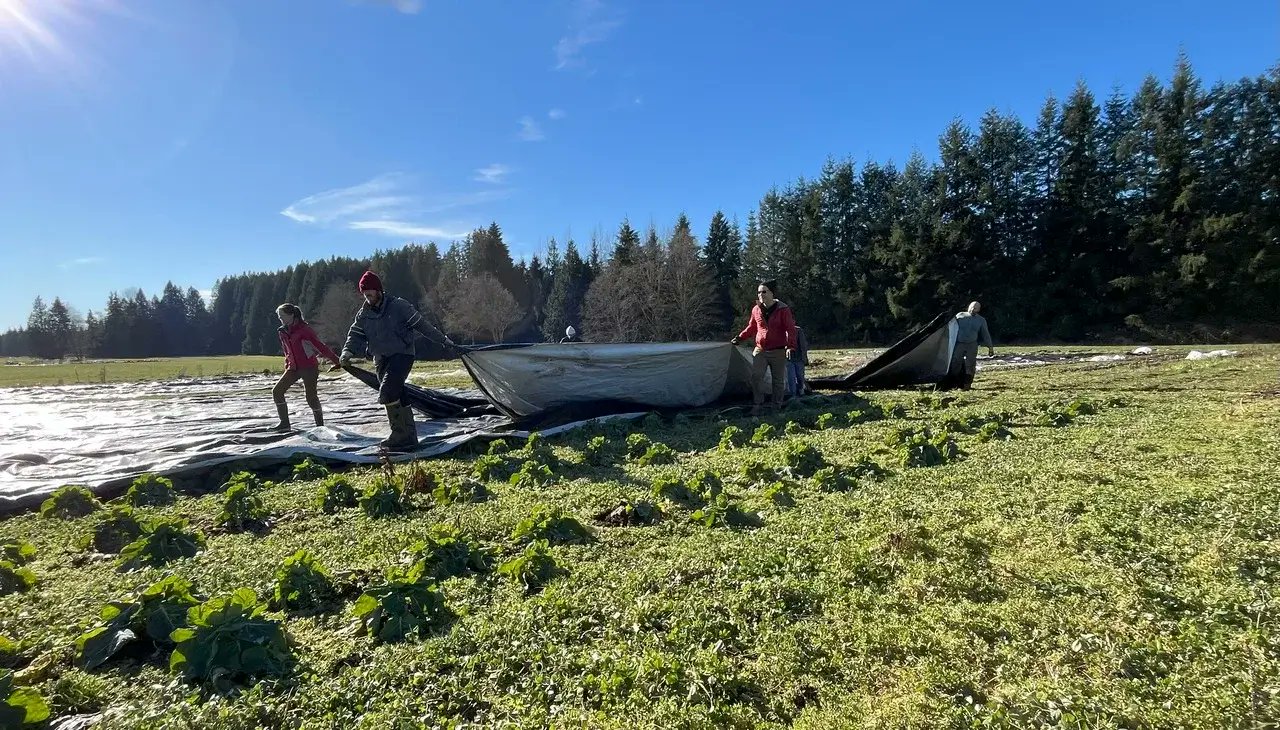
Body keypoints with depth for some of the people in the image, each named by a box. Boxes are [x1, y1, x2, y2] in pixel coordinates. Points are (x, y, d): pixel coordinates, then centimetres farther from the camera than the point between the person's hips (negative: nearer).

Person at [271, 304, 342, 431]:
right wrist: (287, 365, 22)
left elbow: (320, 345, -15)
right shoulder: (282, 332, 9)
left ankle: (320, 424, 4)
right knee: (277, 391, 1)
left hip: (309, 367, -7)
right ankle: (284, 423, 10)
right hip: (293, 368, 8)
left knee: (311, 397, -10)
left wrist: (335, 360, -16)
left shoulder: (304, 329, -13)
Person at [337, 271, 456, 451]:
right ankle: (409, 437, 16)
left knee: (387, 393, -22)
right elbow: (356, 335, 5)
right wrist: (347, 352, -16)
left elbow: (421, 324, -5)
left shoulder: (398, 306, -9)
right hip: (381, 360, 7)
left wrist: (443, 339, -3)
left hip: (401, 355, -6)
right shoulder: (363, 314, 7)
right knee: (398, 398, 7)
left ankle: (400, 435, -13)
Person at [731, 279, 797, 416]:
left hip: (778, 351, -2)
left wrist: (791, 346, -20)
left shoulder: (783, 309, -9)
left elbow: (790, 329, -9)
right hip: (760, 350, 3)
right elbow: (751, 328, 17)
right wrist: (740, 337, 10)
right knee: (756, 376, -10)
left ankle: (777, 407, 19)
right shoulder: (756, 309, 2)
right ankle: (757, 405, -3)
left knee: (778, 379, 7)